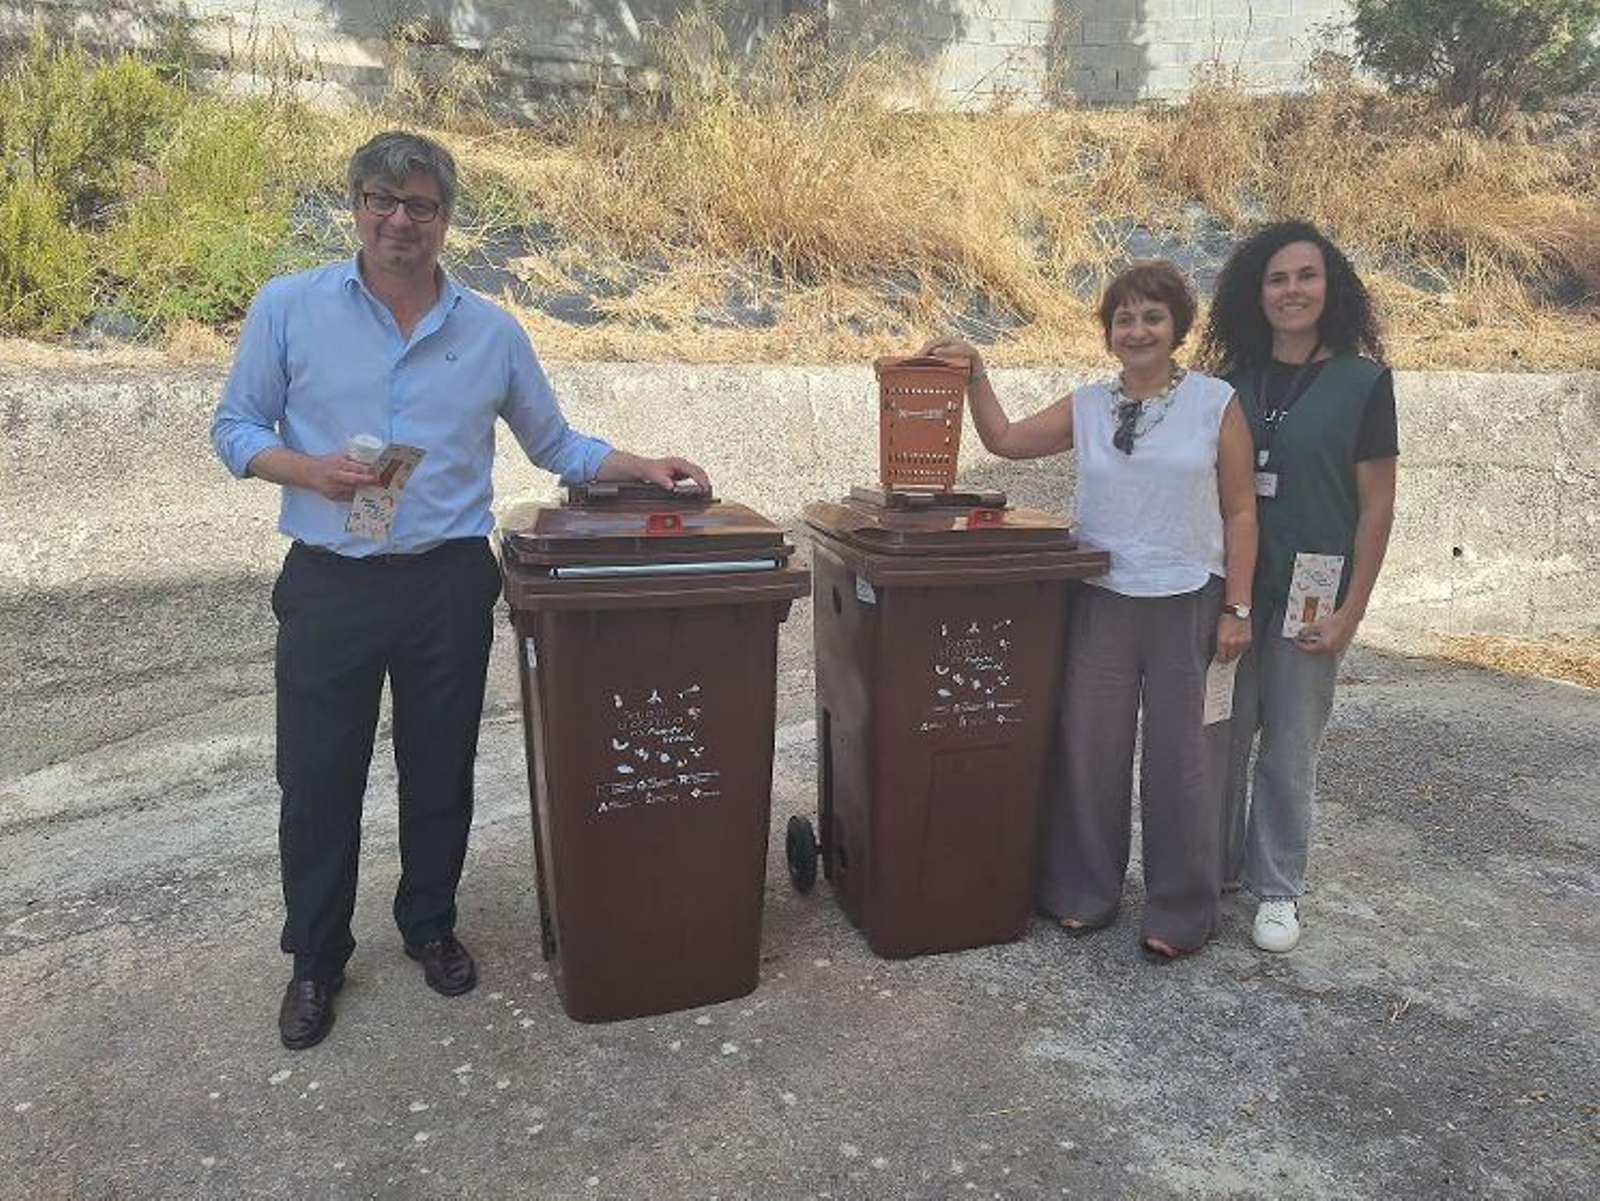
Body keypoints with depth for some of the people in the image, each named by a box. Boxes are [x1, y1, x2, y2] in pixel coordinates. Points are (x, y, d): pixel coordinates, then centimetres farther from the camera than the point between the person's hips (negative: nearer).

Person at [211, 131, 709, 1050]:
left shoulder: (493, 332, 5)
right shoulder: (288, 308, 0)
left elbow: (557, 447, 12)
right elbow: (236, 430, 2)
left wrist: (646, 469, 0)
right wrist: (314, 471, -17)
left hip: (450, 585, 1)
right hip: (330, 584, -1)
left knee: (441, 773, 13)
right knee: (318, 779, 8)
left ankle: (431, 927, 35)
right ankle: (316, 959, 28)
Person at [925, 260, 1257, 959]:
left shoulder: (1216, 403, -1)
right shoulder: (1086, 406, 8)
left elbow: (1239, 512, -1)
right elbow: (1005, 440, 15)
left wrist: (1236, 608, -5)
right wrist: (975, 376, 3)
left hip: (1187, 604, -2)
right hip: (1101, 600, 3)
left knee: (1178, 752, 4)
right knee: (1089, 745, 7)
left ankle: (1180, 912, 20)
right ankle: (1084, 891, 25)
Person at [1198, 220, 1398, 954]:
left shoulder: (1362, 380, -2)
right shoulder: (1233, 384, 6)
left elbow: (1376, 504, -3)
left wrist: (1350, 610, -9)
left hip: (1310, 596, -3)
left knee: (1289, 750, 6)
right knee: (1220, 738, 10)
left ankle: (1277, 888, 23)